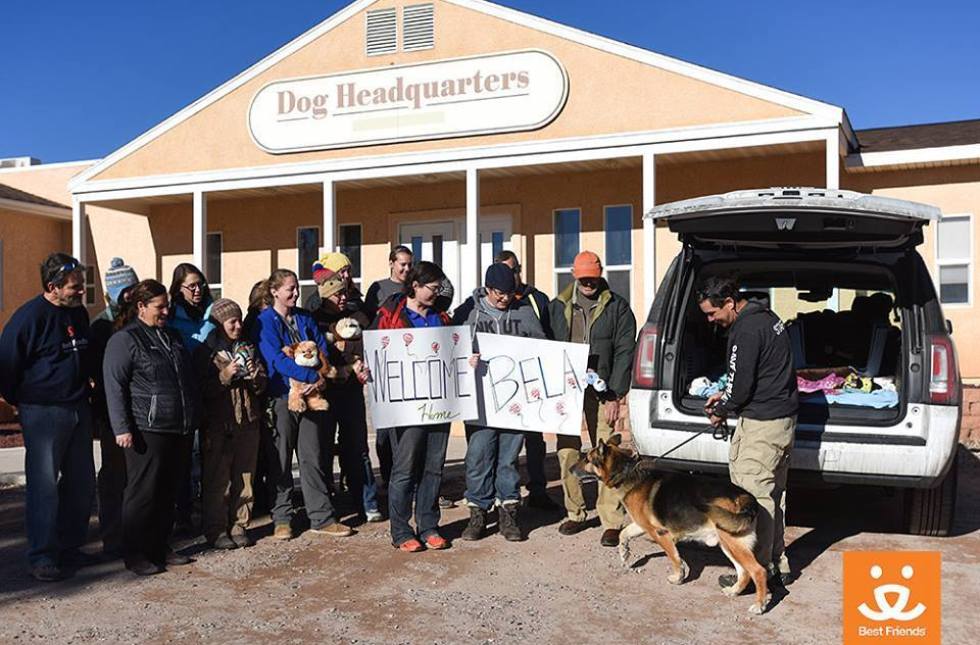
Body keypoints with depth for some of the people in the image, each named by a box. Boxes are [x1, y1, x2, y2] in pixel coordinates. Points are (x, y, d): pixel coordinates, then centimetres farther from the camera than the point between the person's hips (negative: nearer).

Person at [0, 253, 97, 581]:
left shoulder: (79, 313, 8)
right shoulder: (29, 316, -15)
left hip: (78, 410, 7)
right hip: (43, 414, -7)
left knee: (82, 483, 11)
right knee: (44, 486, -4)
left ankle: (69, 546, 24)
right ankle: (42, 557, 5)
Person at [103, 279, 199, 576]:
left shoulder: (173, 337, 18)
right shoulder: (124, 340, -5)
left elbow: (189, 380, 26)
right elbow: (114, 387, -10)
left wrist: (193, 417, 22)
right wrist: (122, 428, -16)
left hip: (180, 429, 7)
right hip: (147, 430, -7)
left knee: (168, 491, 12)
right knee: (143, 492, -1)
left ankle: (160, 546, 23)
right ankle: (135, 554, 9)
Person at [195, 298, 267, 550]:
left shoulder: (248, 348, 14)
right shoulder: (206, 351, 0)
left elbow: (262, 386, 14)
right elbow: (201, 388, -7)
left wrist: (255, 376, -6)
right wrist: (225, 376, -17)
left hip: (248, 422, 4)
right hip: (218, 424, -4)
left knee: (245, 477, 7)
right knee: (218, 480, -2)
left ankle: (239, 527, 16)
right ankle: (216, 531, 7)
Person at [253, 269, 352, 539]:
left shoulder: (305, 318, 13)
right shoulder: (264, 322, -4)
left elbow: (322, 348, 7)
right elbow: (277, 360, -16)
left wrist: (320, 379, -11)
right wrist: (313, 376, -21)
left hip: (311, 395, 4)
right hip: (281, 397, -4)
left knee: (313, 457, 6)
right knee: (281, 460, 4)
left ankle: (322, 517, 10)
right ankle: (282, 517, 15)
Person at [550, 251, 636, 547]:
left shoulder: (617, 307, 2)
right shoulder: (558, 306, 11)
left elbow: (624, 352, -2)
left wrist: (615, 396, -9)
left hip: (601, 392, -3)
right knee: (567, 452, 7)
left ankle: (611, 522, 0)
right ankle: (574, 513, 21)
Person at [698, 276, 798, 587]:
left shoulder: (747, 330, -19)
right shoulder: (765, 316, 13)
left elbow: (741, 384, -18)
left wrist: (721, 411, 0)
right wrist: (725, 396, 16)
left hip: (761, 424, -11)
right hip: (783, 419, 11)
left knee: (754, 496, -4)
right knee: (772, 493, 16)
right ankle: (777, 564, 25)